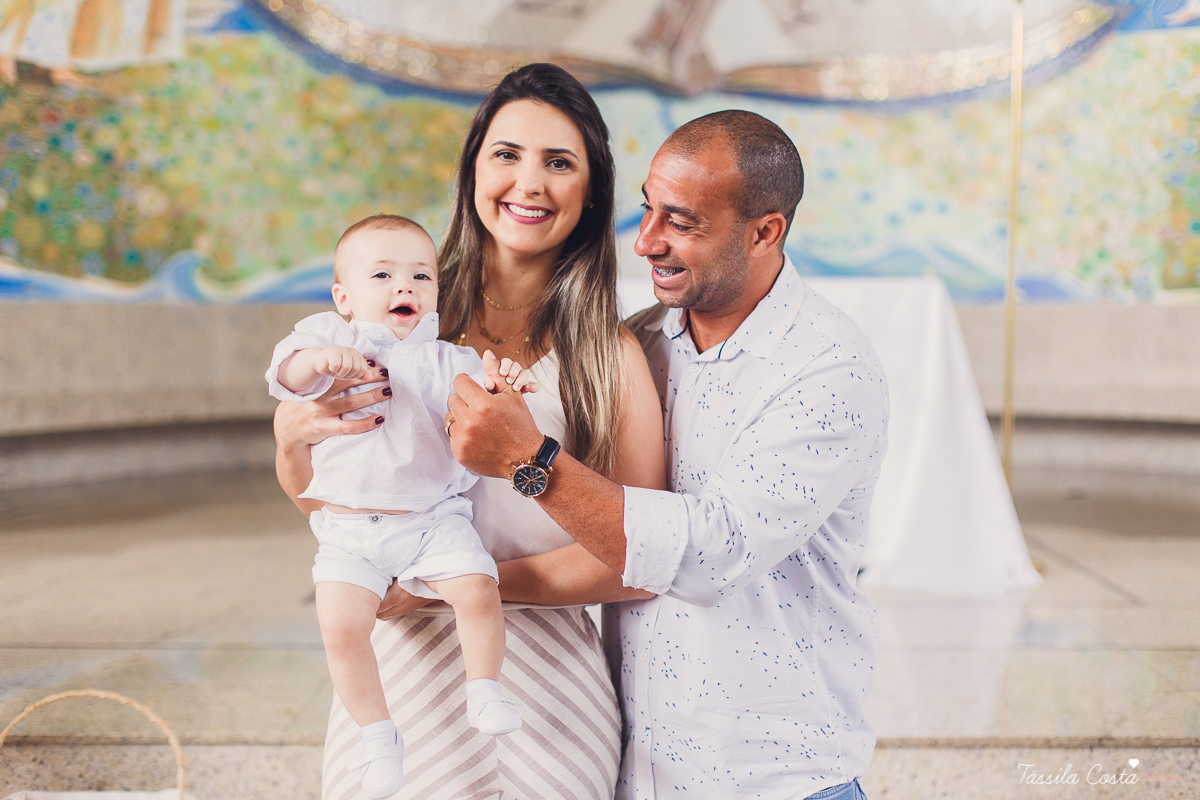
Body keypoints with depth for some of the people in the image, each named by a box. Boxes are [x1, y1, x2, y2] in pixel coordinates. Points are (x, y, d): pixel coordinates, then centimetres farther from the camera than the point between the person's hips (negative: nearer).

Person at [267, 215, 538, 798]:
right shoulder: (329, 338, 4)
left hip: (433, 517, 1)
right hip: (349, 527, 0)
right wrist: (317, 360, -34)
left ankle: (484, 689, 4)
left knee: (478, 587, -21)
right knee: (340, 624, -17)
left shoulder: (446, 359, 5)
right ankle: (378, 734, 3)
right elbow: (285, 376, -13)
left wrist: (498, 387, -29)